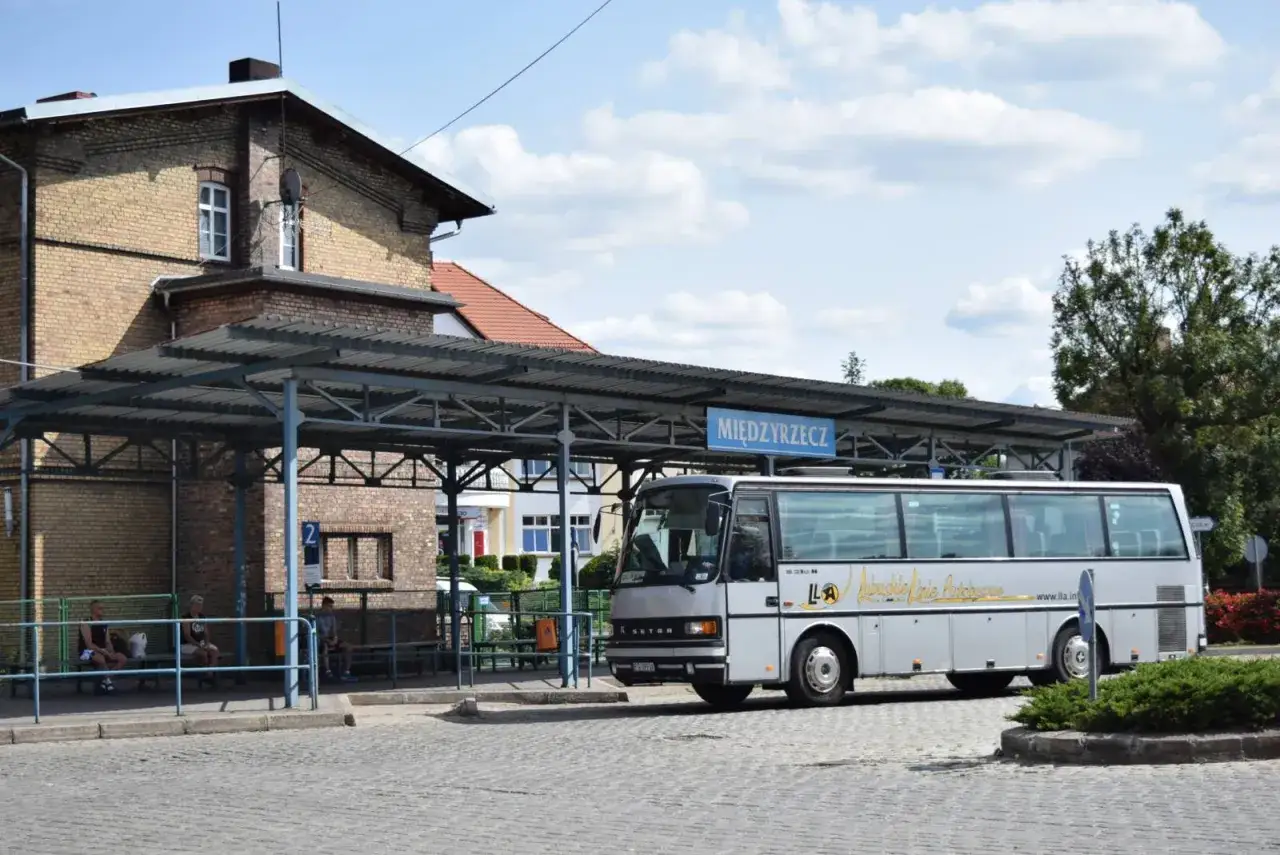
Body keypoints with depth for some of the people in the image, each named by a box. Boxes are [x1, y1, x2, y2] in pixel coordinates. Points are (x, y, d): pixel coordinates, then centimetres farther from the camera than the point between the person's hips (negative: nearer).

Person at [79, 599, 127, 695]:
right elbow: (89, 644, -18)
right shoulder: (86, 624, -10)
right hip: (87, 652, -7)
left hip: (102, 651, 7)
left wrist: (111, 653, -13)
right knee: (101, 658, -40)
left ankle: (104, 680, -14)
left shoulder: (104, 625, 12)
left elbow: (108, 642, 10)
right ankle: (108, 681, -20)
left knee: (123, 659, -10)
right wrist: (105, 653, -25)